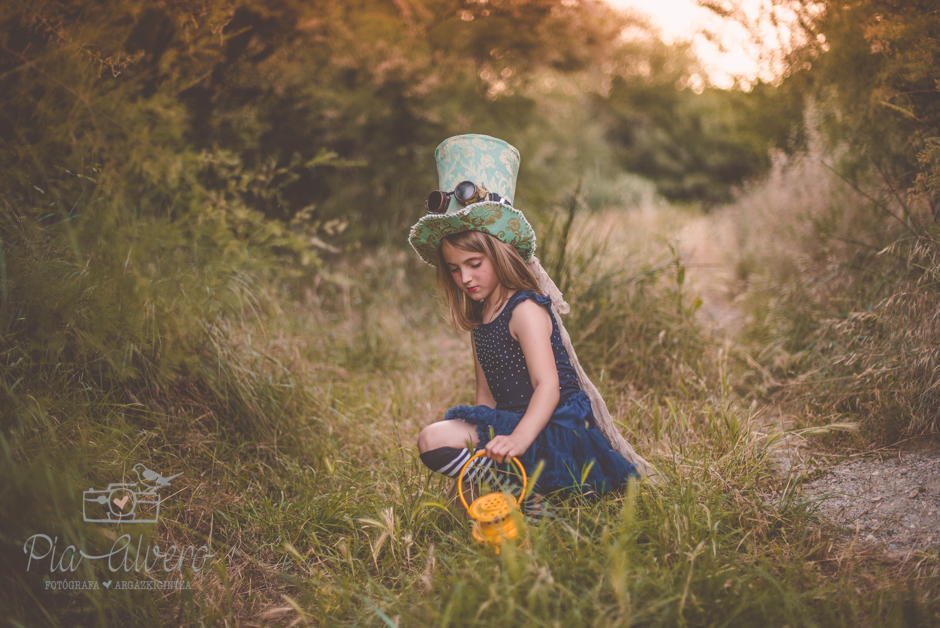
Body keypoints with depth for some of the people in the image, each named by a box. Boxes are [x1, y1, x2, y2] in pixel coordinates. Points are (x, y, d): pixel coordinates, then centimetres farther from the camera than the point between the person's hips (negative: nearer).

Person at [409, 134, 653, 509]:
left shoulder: (526, 309, -14)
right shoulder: (480, 318, 14)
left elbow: (548, 386, -25)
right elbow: (487, 392, 15)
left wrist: (517, 439, -41)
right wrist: (480, 439, 2)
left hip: (553, 428, -10)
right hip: (514, 422, 10)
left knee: (433, 441, -22)